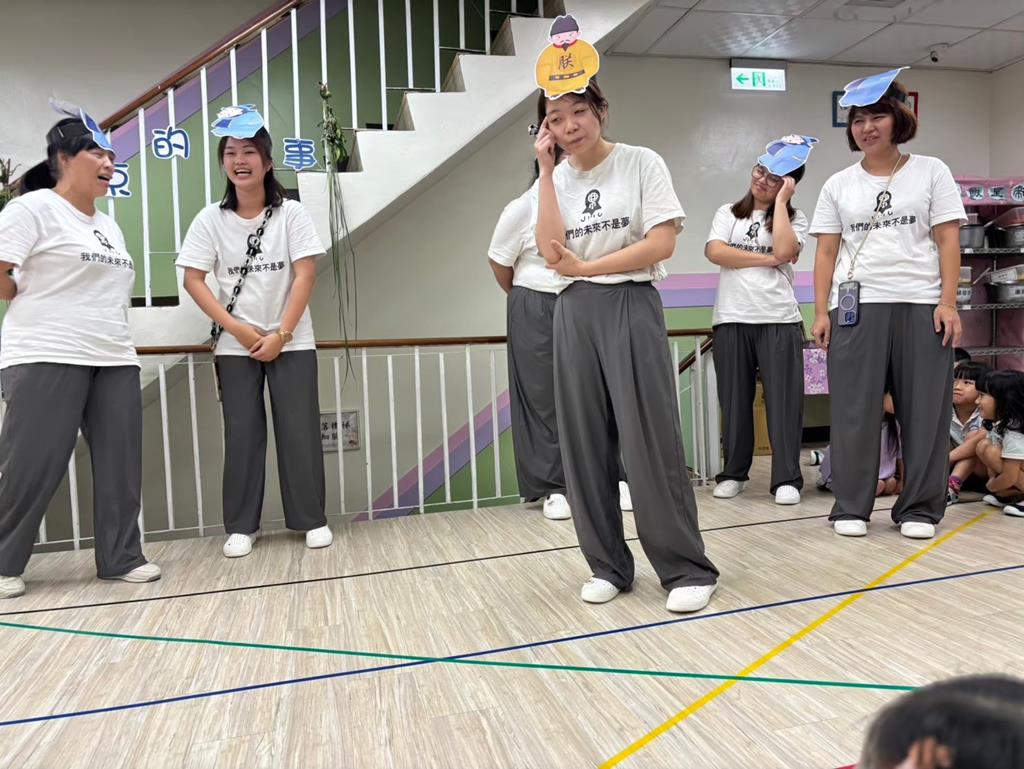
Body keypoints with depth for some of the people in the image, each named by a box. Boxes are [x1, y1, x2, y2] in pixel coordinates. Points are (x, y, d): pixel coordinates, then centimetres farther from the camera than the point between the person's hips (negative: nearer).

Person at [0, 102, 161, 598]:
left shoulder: (109, 226, 20)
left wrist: (111, 336, 16)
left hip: (116, 360, 7)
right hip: (47, 358, -7)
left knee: (120, 464, 4)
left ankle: (120, 557, 14)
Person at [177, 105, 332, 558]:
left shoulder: (291, 214, -2)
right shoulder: (211, 219, 1)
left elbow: (305, 275, -7)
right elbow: (193, 280, -2)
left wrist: (281, 335, -13)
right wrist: (237, 328, -12)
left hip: (292, 342, -1)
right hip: (235, 345, 1)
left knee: (299, 430, 1)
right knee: (242, 434, 5)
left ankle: (312, 519, 13)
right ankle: (241, 526, 16)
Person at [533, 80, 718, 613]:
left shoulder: (641, 163, 1)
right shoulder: (556, 180, 11)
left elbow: (662, 244, -9)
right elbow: (552, 254, -5)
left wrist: (584, 266, -6)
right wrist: (546, 170, -3)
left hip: (632, 307, -4)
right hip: (575, 313, 4)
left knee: (650, 441, -6)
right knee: (585, 443, 4)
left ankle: (688, 569, 6)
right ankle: (608, 565, 17)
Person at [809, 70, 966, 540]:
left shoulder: (931, 171, 9)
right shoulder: (838, 185, 11)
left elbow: (948, 241, 3)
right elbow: (826, 252, 7)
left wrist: (948, 303, -7)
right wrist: (820, 312, -2)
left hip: (921, 306, 0)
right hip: (856, 307, 1)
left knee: (924, 409, 1)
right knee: (854, 410, -1)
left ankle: (920, 508, 12)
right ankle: (851, 507, 8)